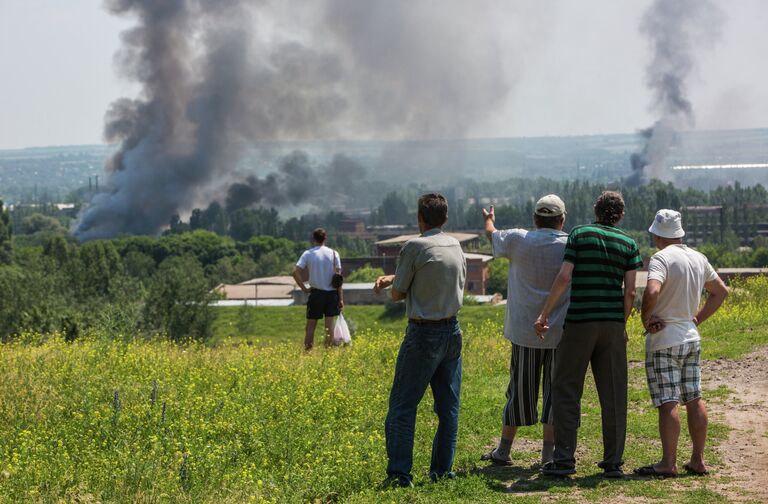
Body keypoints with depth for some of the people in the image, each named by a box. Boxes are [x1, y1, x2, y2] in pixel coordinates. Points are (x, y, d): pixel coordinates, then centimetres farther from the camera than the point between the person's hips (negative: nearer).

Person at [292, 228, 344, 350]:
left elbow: (295, 272, -12)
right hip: (332, 293, 0)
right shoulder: (333, 253, -2)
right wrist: (341, 298, -2)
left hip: (316, 293, 0)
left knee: (311, 326, 8)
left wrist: (304, 288, -3)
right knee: (330, 326, 6)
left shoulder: (308, 254, -2)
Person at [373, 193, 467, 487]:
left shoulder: (415, 248, -13)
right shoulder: (456, 247, 8)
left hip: (423, 334, -6)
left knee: (403, 405, -1)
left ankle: (399, 474, -5)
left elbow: (397, 294, -7)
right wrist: (393, 277, 13)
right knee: (448, 406, 10)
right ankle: (442, 471, 13)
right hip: (452, 332, 7)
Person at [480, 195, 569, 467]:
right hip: (561, 332, -1)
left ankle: (503, 450, 17)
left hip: (526, 330, 1)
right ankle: (549, 453, 7)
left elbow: (492, 235, 17)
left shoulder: (518, 240, -3)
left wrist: (489, 220, 38)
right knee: (555, 389, 6)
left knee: (520, 389, 10)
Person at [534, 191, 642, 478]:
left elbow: (564, 277, -8)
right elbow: (630, 291, 1)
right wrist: (623, 324, 14)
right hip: (613, 324, 2)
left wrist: (544, 314, -4)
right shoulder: (628, 244, 7)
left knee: (566, 390, 4)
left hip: (580, 322, -2)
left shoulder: (579, 235, 1)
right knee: (613, 394, 6)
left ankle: (564, 459, -1)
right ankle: (613, 462, 7)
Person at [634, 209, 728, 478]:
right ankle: (698, 460, 15)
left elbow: (652, 291, -31)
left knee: (668, 403, -7)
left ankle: (668, 463, -7)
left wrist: (645, 318, -15)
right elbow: (721, 291, 21)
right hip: (691, 337, 7)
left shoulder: (661, 258, -14)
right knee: (694, 400, 11)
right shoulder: (699, 259, 10)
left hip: (663, 339, -7)